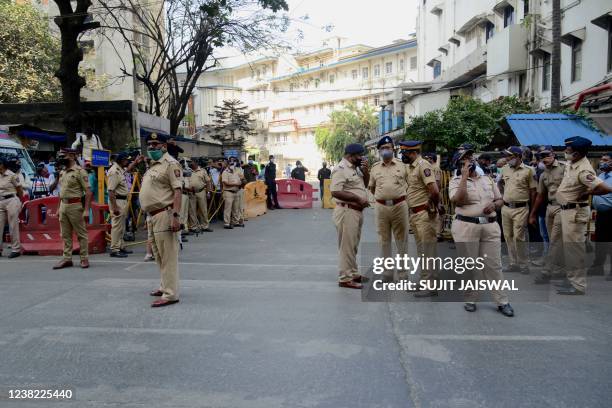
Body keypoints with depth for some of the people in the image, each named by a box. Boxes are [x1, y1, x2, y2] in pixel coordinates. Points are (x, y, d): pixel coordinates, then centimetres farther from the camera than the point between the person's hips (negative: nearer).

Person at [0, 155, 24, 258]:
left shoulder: (12, 175, -7)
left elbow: (20, 190, 1)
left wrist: (19, 202, 12)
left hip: (11, 201, -6)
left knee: (13, 226, -2)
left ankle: (16, 249, 5)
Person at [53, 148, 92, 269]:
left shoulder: (79, 171, -9)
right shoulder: (62, 172, 15)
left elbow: (88, 192, -13)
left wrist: (86, 210, -18)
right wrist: (60, 208, 16)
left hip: (75, 206, -8)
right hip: (63, 205, 8)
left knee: (81, 234, 0)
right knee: (65, 234, 10)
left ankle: (84, 258, 7)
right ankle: (67, 258, 17)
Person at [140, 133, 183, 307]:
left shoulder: (170, 164, -9)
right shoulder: (152, 165, 20)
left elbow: (177, 191, -18)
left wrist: (176, 216, -26)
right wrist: (149, 216, 22)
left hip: (164, 215, -10)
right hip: (152, 216, 10)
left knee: (168, 256, -8)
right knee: (159, 255, 18)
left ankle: (170, 294, -5)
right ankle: (165, 286, 31)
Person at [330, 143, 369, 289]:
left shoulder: (356, 168, 14)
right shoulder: (341, 169, -16)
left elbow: (365, 184, 21)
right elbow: (335, 192, -25)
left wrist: (365, 170, 3)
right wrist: (357, 198, -22)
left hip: (357, 211, 10)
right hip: (346, 212, -10)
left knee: (353, 245, 18)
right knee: (346, 246, -3)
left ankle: (353, 274, 29)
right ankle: (345, 279, 5)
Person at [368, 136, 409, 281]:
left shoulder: (402, 165, 3)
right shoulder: (375, 167, 9)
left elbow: (409, 184, 10)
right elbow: (371, 187, 18)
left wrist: (402, 196, 3)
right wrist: (381, 197, 10)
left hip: (399, 205, -2)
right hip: (381, 207, 2)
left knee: (402, 239, 4)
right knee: (384, 241, 9)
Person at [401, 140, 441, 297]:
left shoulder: (423, 165, -17)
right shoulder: (411, 167, 12)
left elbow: (434, 191, -26)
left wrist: (433, 208, -12)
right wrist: (411, 212, 12)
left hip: (425, 214, -10)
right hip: (414, 214, 10)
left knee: (428, 250, -3)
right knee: (421, 250, 17)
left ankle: (430, 286, 4)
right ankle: (425, 282, 28)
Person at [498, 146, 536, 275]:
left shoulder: (528, 170, -7)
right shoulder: (505, 169, 8)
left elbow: (533, 191, -4)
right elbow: (500, 182, 27)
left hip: (520, 209, -5)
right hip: (506, 207, 6)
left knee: (518, 237, -6)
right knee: (508, 236, 10)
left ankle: (523, 264, 9)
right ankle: (513, 263, 21)